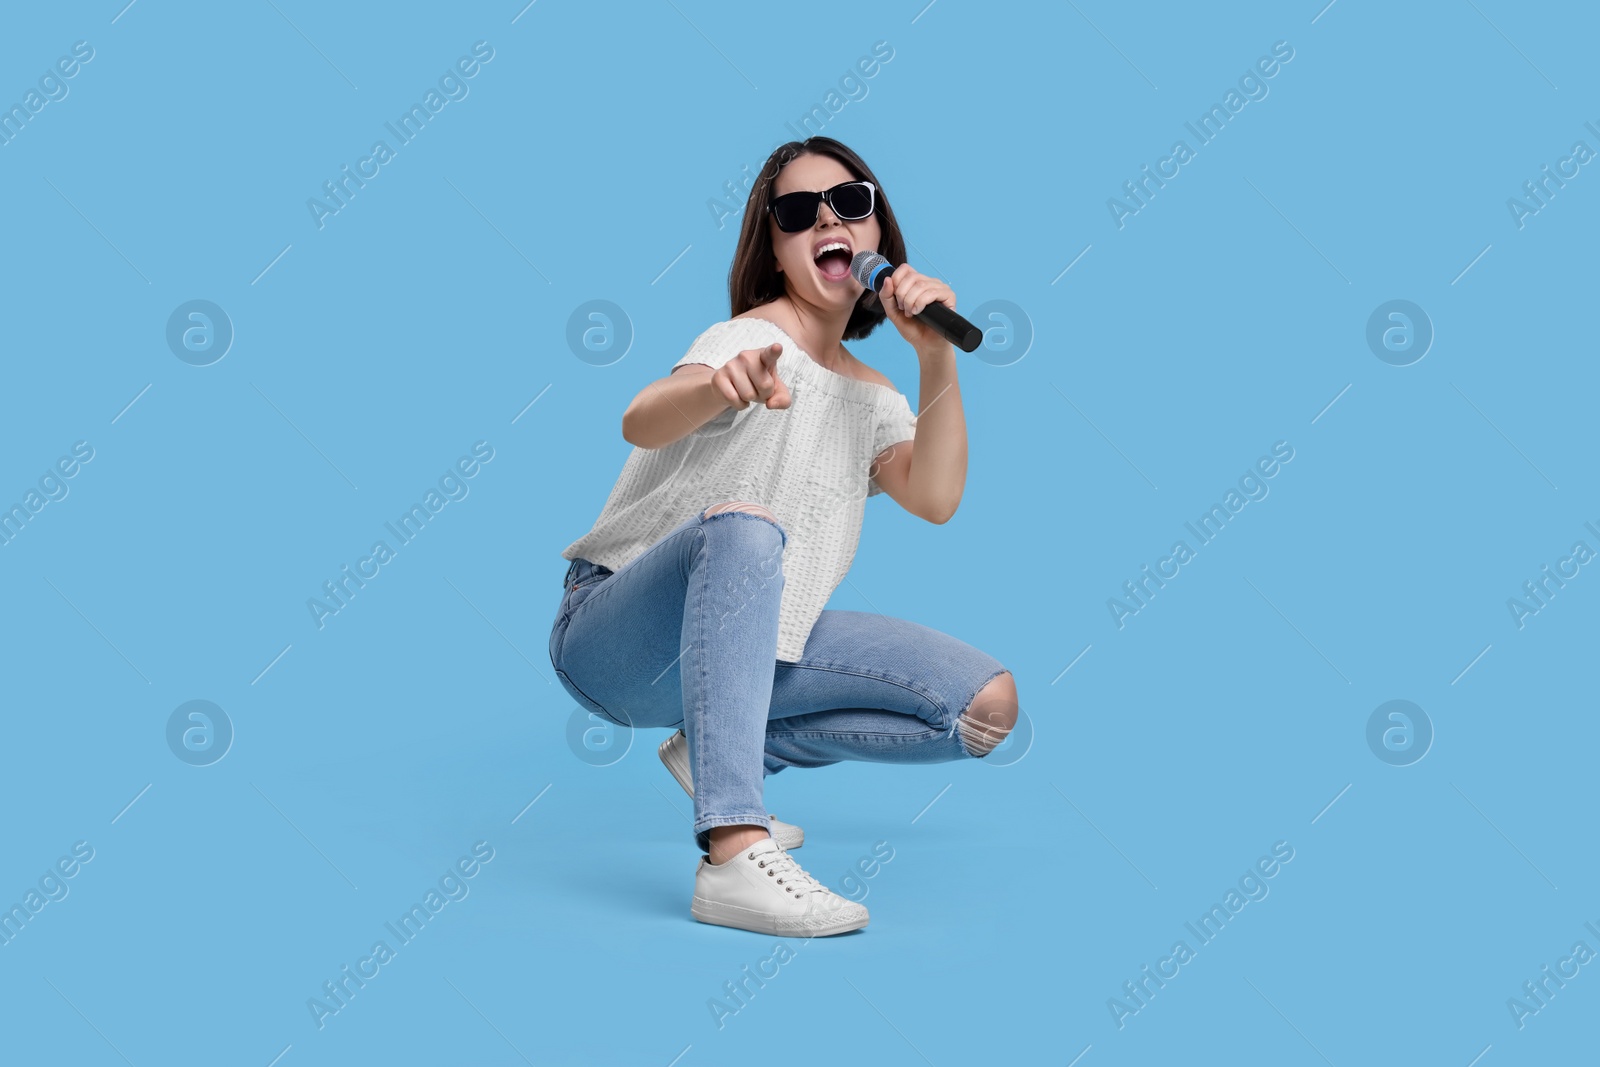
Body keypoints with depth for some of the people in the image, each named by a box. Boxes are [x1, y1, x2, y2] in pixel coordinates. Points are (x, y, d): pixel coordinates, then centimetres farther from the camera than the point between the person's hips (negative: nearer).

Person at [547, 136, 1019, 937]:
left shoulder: (872, 398, 10)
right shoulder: (757, 341, -12)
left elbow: (933, 498, -8)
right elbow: (641, 424, -33)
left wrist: (938, 359, -17)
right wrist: (721, 385, -55)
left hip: (740, 645, 7)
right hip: (618, 635, -6)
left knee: (988, 705, -4)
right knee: (743, 526, -40)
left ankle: (734, 750, 4)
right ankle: (734, 858, -46)